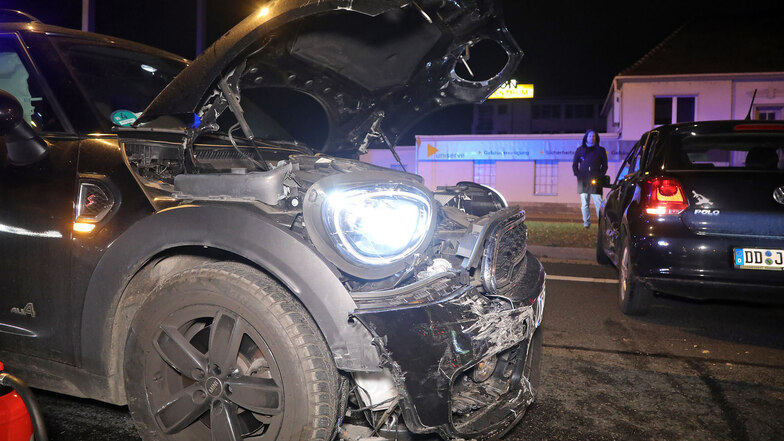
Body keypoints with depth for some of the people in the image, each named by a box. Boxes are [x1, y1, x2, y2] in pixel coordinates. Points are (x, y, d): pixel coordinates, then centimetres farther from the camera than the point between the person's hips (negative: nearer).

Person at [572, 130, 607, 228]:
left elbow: (604, 165, 12)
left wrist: (600, 176, -1)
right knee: (584, 203, 1)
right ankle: (586, 222, 8)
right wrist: (578, 175, 2)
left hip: (595, 180, -1)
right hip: (583, 181, 2)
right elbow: (574, 165, 15)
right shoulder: (580, 150, 13)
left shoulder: (600, 150, 11)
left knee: (598, 202, -8)